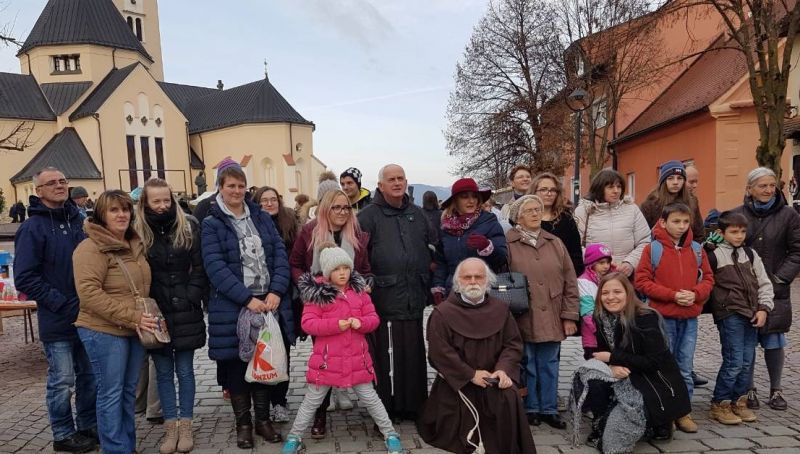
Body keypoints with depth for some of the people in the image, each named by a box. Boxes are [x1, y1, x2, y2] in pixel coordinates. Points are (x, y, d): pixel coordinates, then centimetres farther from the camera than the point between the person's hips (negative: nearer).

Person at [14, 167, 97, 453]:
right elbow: (25, 279, -13)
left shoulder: (78, 221, 8)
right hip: (57, 321, -5)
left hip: (87, 317, 6)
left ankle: (89, 426, 30)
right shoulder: (32, 228, -10)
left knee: (90, 376, 15)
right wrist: (61, 304, -16)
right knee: (62, 381, 5)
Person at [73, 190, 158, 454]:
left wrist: (144, 317, 10)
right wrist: (132, 316, -23)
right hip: (104, 332, -7)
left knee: (128, 391, 15)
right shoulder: (91, 248, -13)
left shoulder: (135, 245, 11)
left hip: (135, 330, 8)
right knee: (111, 393, 1)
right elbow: (89, 293, -22)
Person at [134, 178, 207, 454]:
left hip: (185, 313, 0)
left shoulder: (189, 227, 0)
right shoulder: (137, 232, 0)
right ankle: (170, 428, 21)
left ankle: (185, 426, 19)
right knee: (164, 372, 10)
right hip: (155, 314, 1)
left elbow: (199, 268, 0)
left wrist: (191, 299, -9)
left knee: (184, 371, 8)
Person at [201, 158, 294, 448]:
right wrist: (247, 298, -20)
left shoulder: (262, 217, 10)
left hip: (269, 302, 3)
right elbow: (215, 267, -12)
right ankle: (243, 424, 23)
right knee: (237, 366, 7)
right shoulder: (212, 224, -1)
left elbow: (280, 255, 3)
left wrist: (276, 292, -11)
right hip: (233, 307, -3)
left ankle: (263, 419, 25)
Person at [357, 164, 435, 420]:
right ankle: (388, 408, 15)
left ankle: (414, 406, 26)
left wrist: (430, 286, 15)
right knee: (387, 356, 0)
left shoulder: (417, 214, 15)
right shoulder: (368, 216, -3)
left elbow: (431, 247, 21)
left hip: (414, 299, 5)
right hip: (385, 299, -5)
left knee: (415, 355, 13)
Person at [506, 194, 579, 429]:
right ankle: (530, 408, 24)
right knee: (527, 366, 8)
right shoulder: (508, 243, -5)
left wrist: (569, 315, 3)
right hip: (522, 319, -3)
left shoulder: (555, 243, 9)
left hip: (551, 319, 4)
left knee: (549, 365, 12)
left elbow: (570, 282, 8)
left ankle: (549, 409, 25)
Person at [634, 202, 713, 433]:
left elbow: (707, 278, 10)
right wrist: (672, 295, -15)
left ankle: (683, 411, 22)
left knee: (685, 367, 11)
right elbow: (642, 281, -8)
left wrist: (695, 294, -10)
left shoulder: (696, 250, 6)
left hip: (690, 317, 4)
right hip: (663, 317, -3)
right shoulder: (652, 249, -6)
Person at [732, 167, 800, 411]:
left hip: (775, 291, 0)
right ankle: (749, 389, 20)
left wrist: (780, 278, -7)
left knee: (774, 341, 7)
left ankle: (776, 390, 24)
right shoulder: (737, 215, 1)